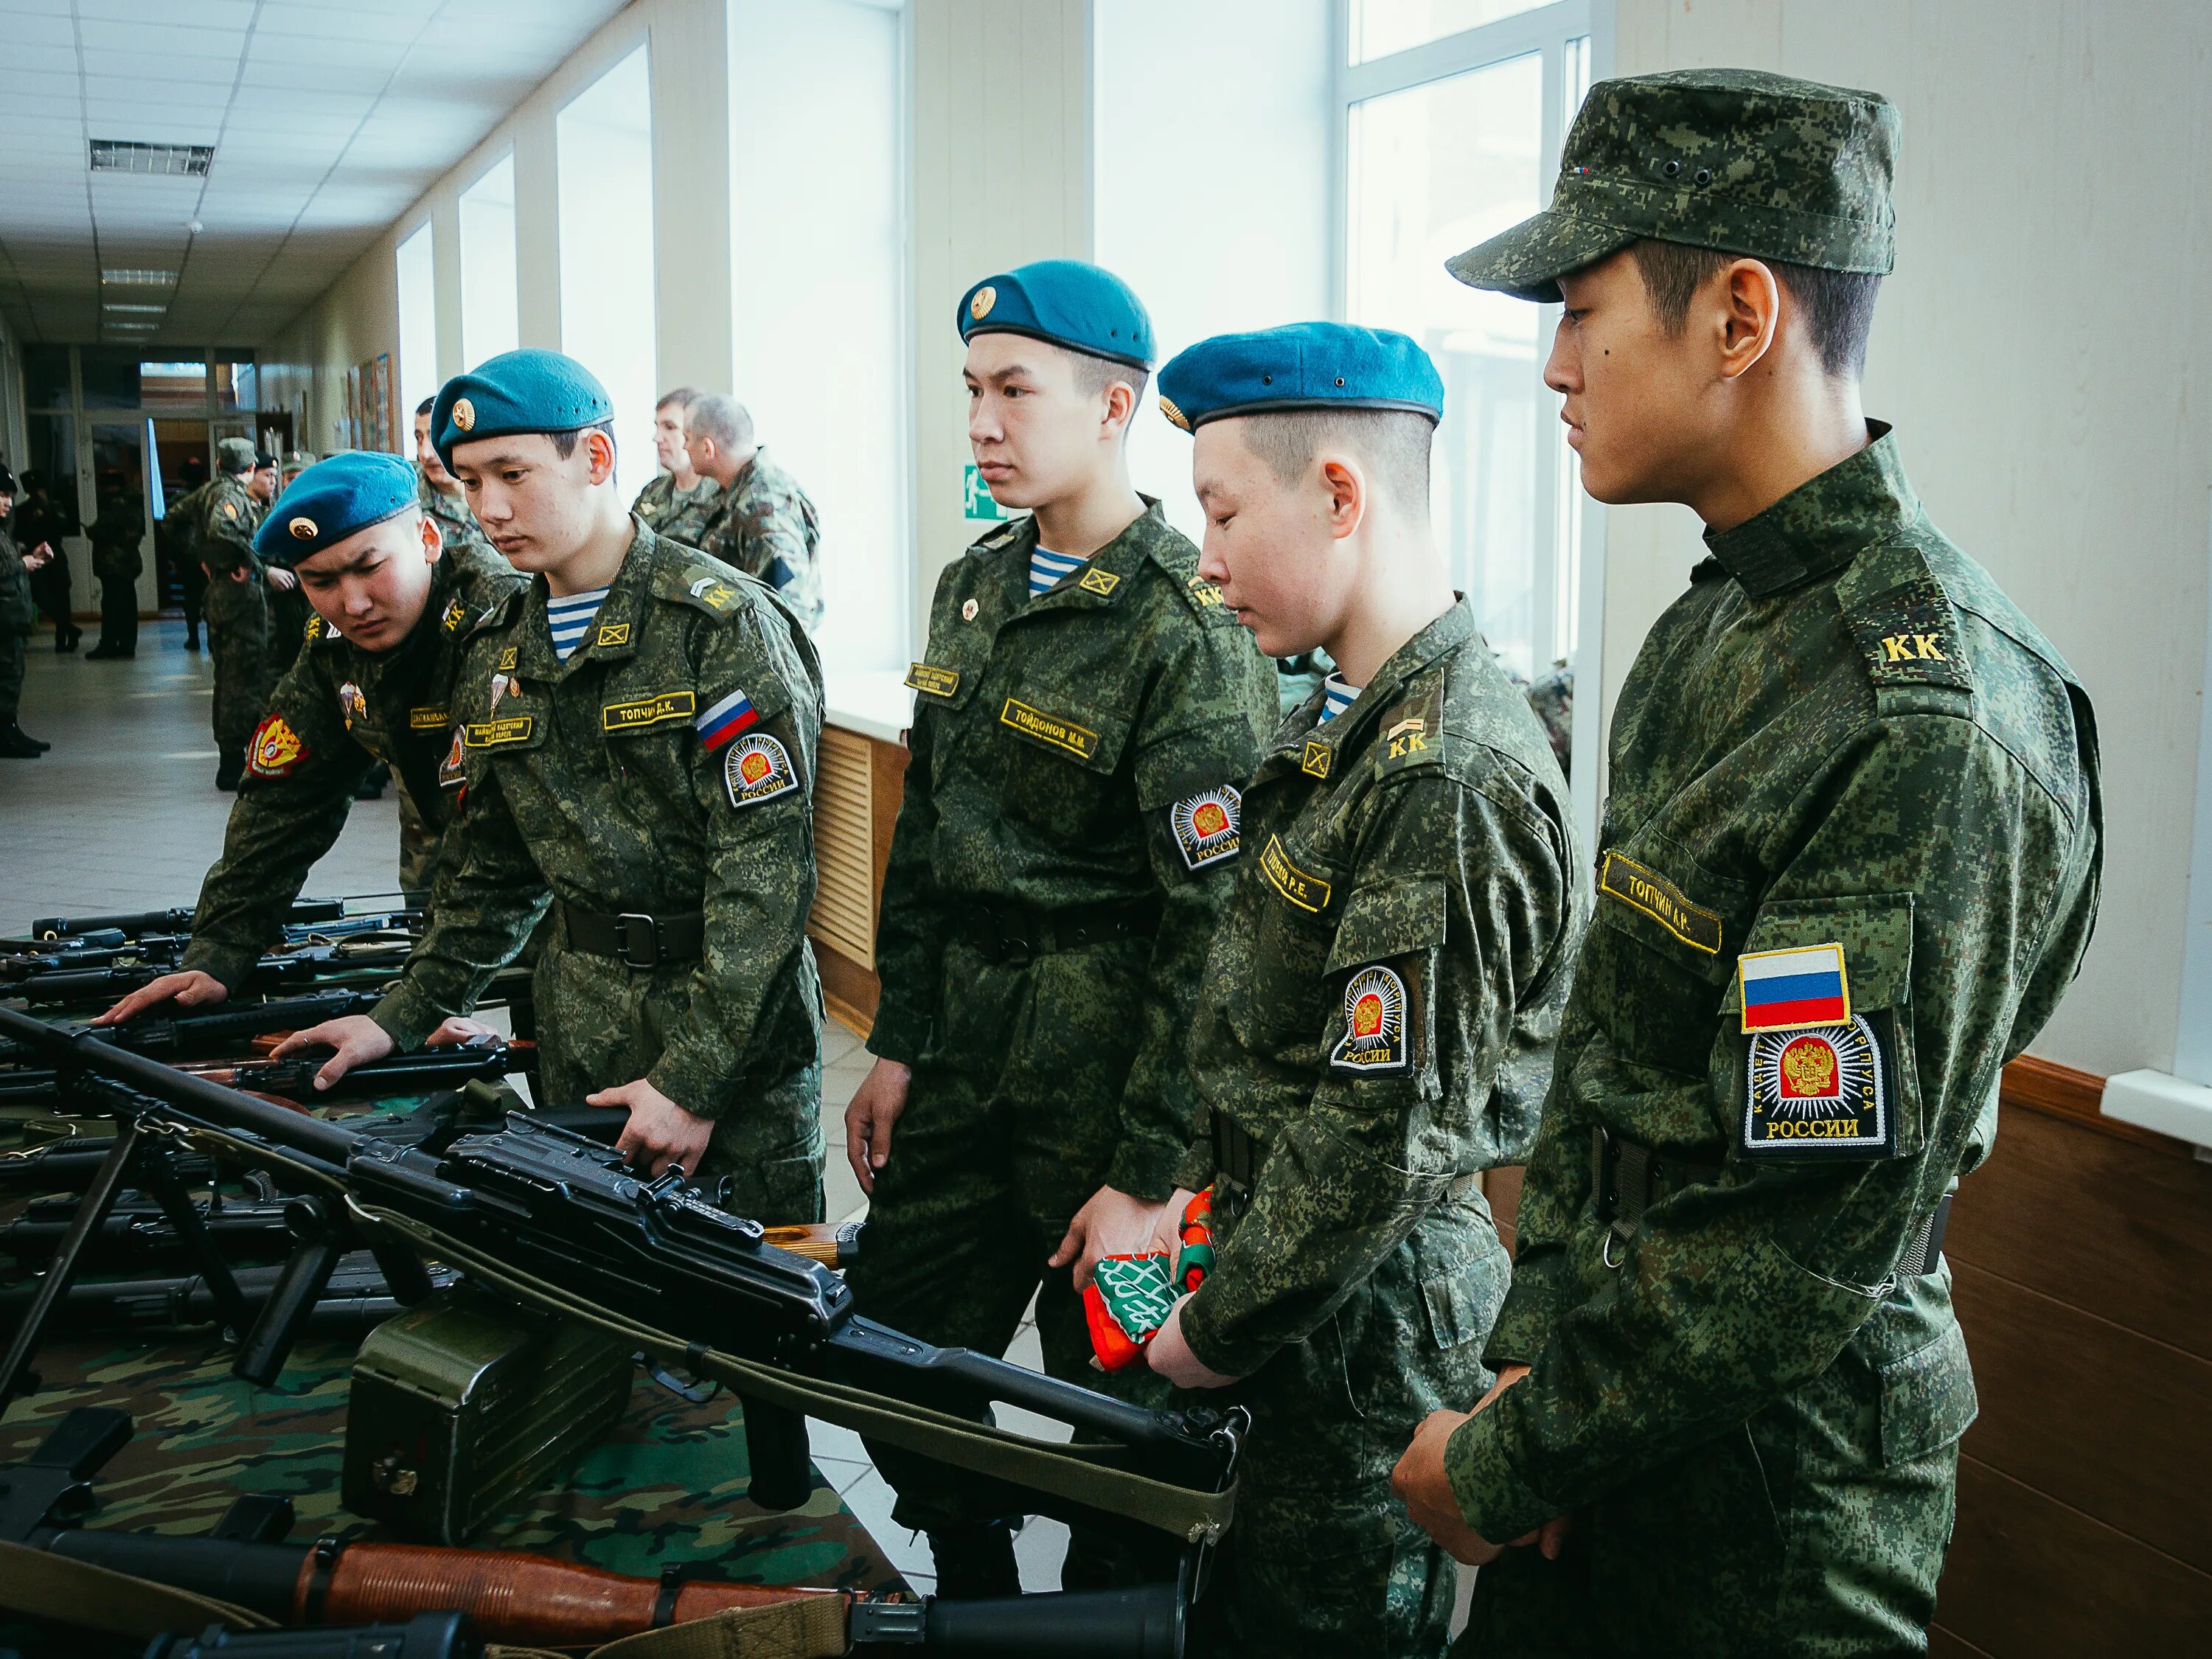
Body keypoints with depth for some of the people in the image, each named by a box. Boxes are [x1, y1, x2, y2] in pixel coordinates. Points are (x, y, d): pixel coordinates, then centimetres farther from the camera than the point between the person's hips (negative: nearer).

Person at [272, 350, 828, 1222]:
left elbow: (767, 868, -18)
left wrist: (694, 1080, -21)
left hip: (733, 1028, -5)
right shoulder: (496, 652, 10)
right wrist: (401, 1018, 7)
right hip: (577, 1028, 6)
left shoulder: (724, 625, -13)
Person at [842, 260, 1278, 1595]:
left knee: (1113, 1404, 9)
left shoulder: (1191, 630, -17)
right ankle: (973, 1600, 39)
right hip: (963, 1056, 8)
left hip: (1102, 1070, -7)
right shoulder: (974, 590, 9)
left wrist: (1146, 1174, -18)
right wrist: (900, 1046, 13)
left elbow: (1215, 923, -19)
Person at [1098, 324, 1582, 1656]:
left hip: (1370, 1319, -9)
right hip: (1280, 1265, 9)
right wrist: (1199, 1191, 11)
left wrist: (1217, 1334, -14)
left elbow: (1390, 1136, -24)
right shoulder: (1350, 721, 6)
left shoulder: (1452, 781, -25)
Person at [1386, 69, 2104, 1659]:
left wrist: (1508, 1467, -15)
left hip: (1769, 1484, -8)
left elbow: (1805, 1245, -25)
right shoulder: (1718, 621, 4)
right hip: (1620, 1387, 8)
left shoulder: (1928, 723, -26)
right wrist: (1535, 1354, 2)